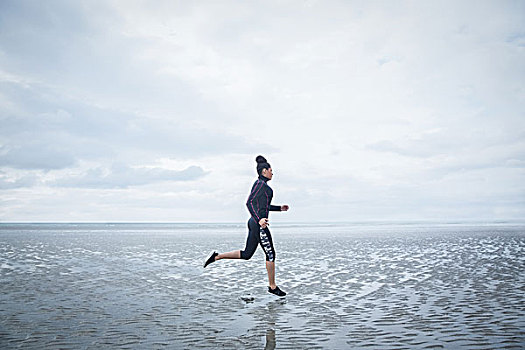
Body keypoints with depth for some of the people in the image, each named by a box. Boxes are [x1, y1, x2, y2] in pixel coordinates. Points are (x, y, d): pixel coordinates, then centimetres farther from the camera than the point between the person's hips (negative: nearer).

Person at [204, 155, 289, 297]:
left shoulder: (262, 185, 18)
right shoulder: (260, 184, -11)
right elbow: (249, 202, -20)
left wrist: (279, 208, 27)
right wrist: (259, 220, -28)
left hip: (254, 223, 10)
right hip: (259, 225, -10)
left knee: (246, 254, 13)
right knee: (270, 254, 0)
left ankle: (217, 256, 12)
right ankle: (272, 287, 11)